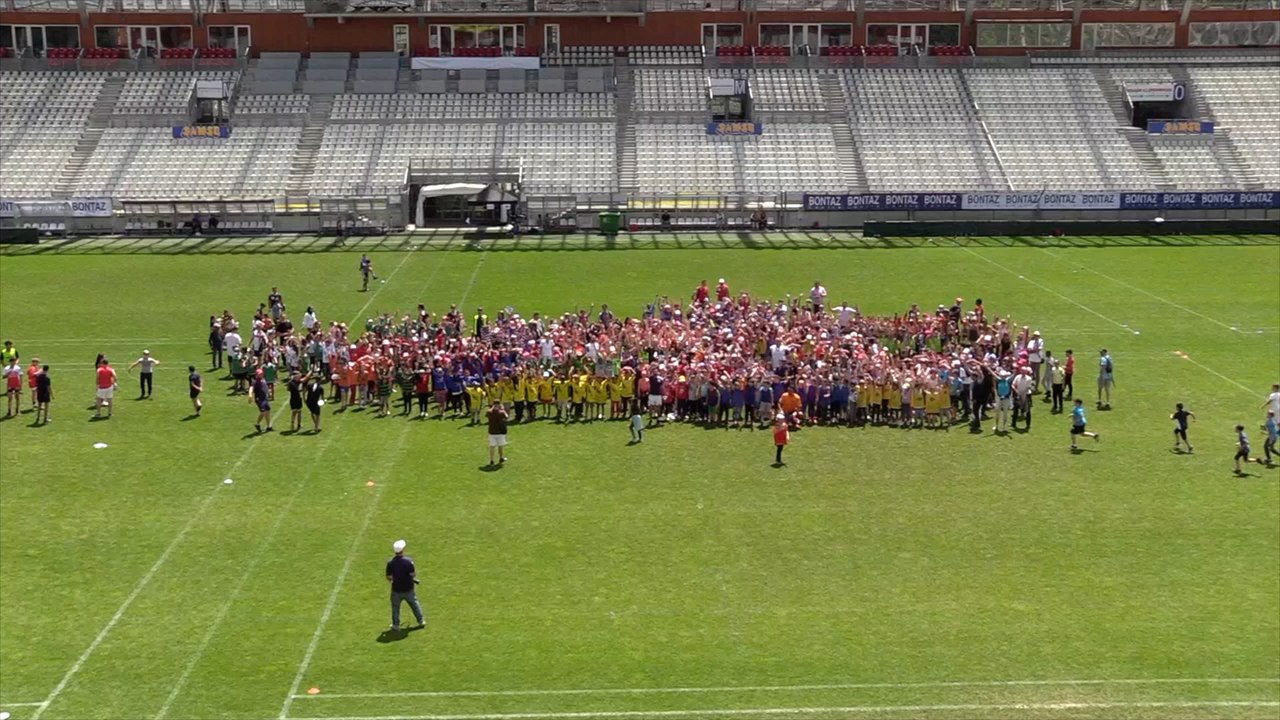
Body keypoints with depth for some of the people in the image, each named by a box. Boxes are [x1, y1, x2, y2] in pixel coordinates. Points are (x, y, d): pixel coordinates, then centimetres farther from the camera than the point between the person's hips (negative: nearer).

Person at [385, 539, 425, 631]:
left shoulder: (390, 563, -15)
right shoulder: (409, 560, -19)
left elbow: (388, 577, -8)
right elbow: (413, 574, -15)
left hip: (396, 589, 0)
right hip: (409, 589, 0)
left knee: (395, 606, 18)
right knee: (414, 603, 20)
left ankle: (396, 625, 25)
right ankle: (421, 621, 29)